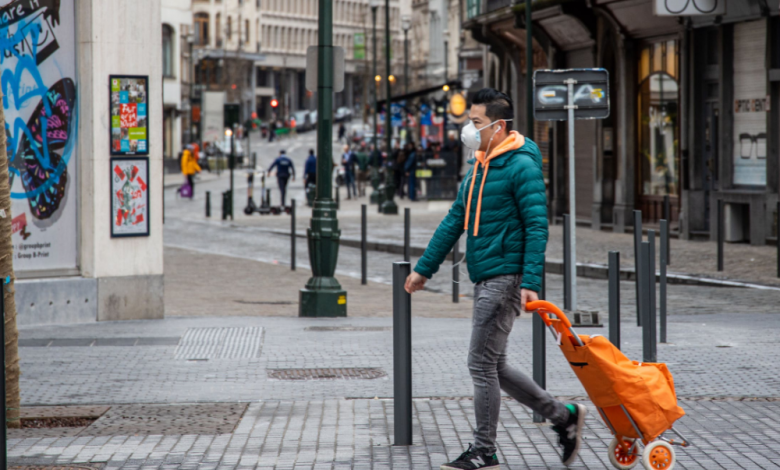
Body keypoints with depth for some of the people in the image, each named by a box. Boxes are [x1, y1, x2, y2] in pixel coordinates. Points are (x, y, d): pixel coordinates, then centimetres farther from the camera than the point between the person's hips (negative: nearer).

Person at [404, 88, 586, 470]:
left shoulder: (521, 167, -12)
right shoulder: (478, 166, 16)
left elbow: (537, 227, -16)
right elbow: (455, 221, 21)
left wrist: (530, 283, -23)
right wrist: (424, 268, 22)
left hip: (506, 278, -9)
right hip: (485, 280, 9)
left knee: (482, 364, -6)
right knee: (493, 367, 12)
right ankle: (564, 416, 22)